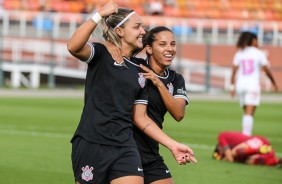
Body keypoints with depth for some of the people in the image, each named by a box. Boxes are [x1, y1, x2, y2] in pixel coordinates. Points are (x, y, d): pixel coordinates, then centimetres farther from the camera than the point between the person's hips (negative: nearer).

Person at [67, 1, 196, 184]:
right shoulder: (101, 54, 0)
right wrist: (100, 15, -21)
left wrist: (173, 145, 9)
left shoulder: (140, 72, 15)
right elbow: (74, 47, -22)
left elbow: (141, 118, 16)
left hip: (125, 149, 5)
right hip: (91, 146, -5)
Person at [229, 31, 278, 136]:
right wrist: (274, 83, 12)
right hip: (253, 85, -4)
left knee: (246, 113, 16)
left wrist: (232, 86, 2)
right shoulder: (259, 54, 0)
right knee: (249, 114, -10)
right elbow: (267, 71, 0)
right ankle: (246, 136, -21)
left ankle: (246, 135, 13)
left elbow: (234, 71, 2)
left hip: (240, 85, 4)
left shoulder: (239, 54, 9)